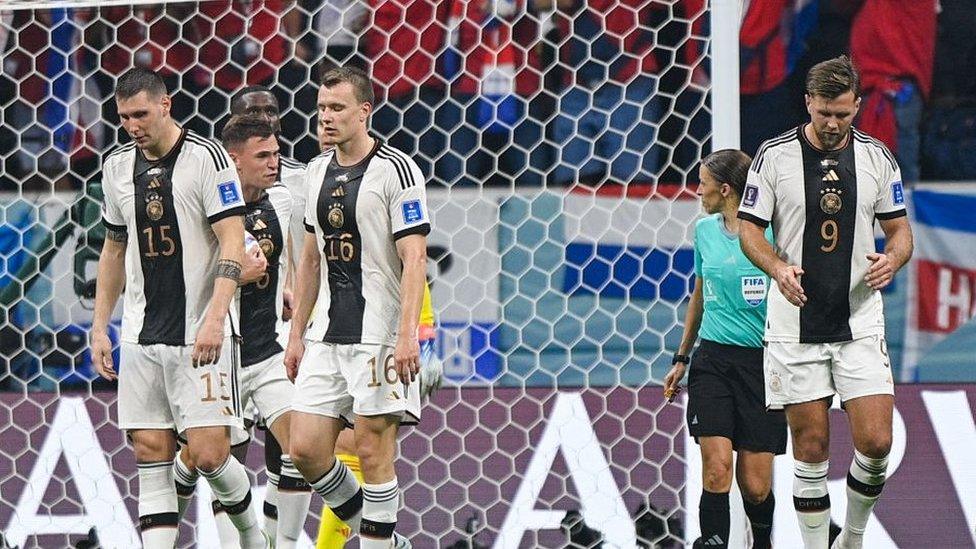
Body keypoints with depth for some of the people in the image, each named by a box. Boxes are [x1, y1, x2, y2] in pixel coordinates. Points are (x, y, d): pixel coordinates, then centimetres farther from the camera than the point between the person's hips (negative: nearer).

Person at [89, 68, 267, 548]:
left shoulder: (207, 157, -7)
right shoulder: (118, 166, 11)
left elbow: (232, 245, -12)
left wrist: (214, 319, -23)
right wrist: (99, 327, 17)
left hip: (202, 333, -5)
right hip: (142, 336, 5)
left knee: (209, 454, -9)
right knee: (151, 454, -1)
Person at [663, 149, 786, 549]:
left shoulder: (769, 232, -8)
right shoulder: (705, 231, 9)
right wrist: (681, 358, 26)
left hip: (762, 364, -4)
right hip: (712, 361, 4)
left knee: (755, 486, 0)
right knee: (717, 470, -15)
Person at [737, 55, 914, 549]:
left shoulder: (877, 157, 3)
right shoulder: (775, 156, -3)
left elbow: (899, 229, 11)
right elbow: (749, 230, 1)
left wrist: (891, 259, -13)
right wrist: (778, 267, -19)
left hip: (861, 325, 1)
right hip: (795, 326, -1)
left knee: (875, 442, -6)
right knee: (811, 446, 0)